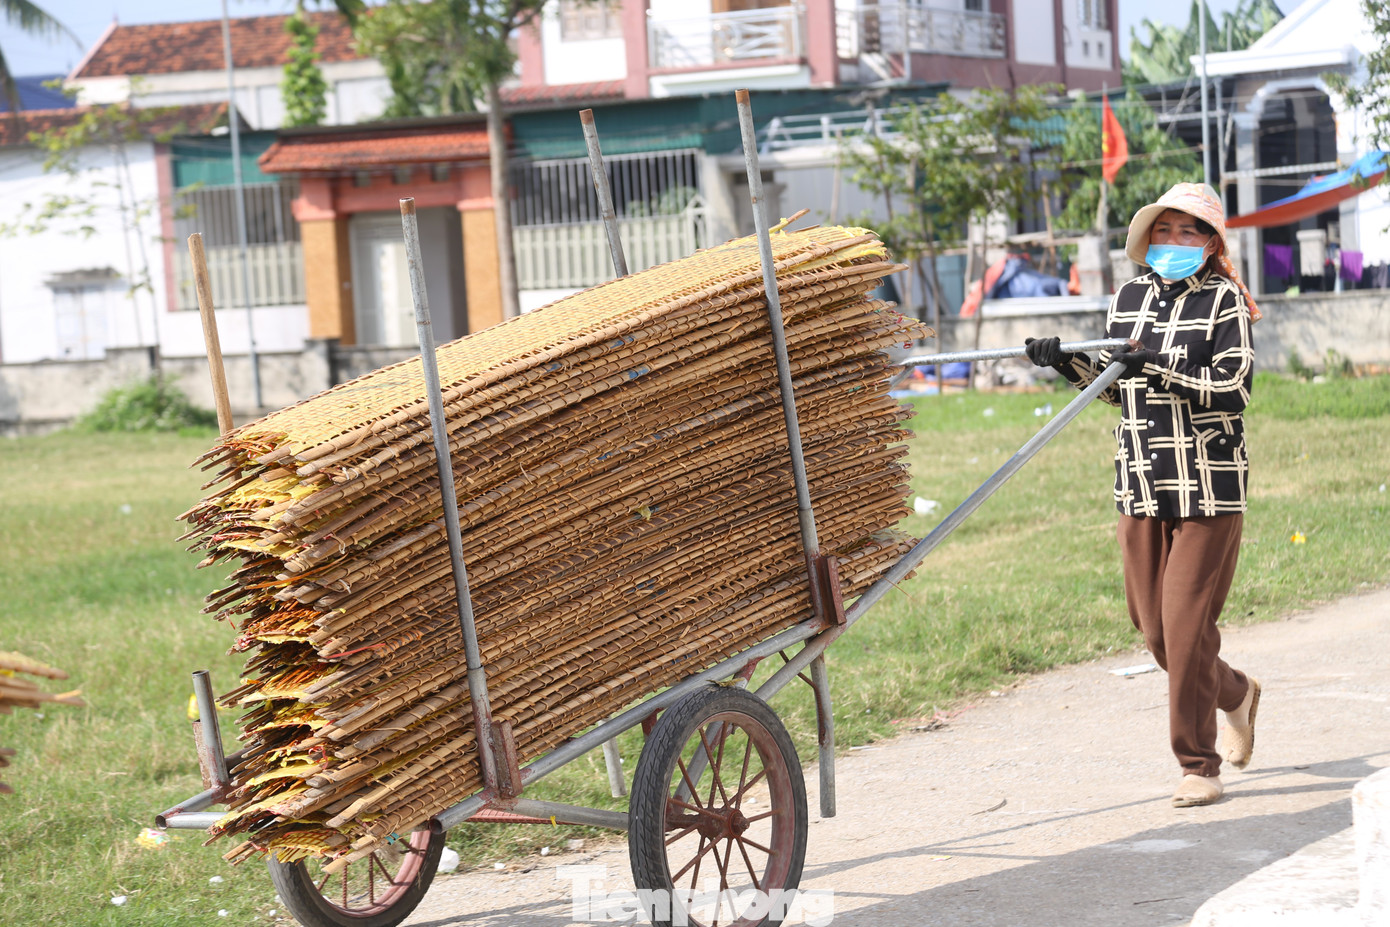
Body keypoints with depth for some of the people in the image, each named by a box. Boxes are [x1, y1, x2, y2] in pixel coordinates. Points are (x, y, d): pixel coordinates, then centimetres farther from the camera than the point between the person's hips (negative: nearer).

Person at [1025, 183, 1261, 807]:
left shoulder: (1224, 300, -5)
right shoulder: (1128, 299, 12)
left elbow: (1234, 387, -15)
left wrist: (1157, 370, -22)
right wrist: (1069, 363, 4)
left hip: (1208, 484, -6)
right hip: (1140, 481, 6)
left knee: (1186, 621, -8)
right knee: (1151, 623, 8)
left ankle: (1198, 763, 4)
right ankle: (1234, 694, 37)